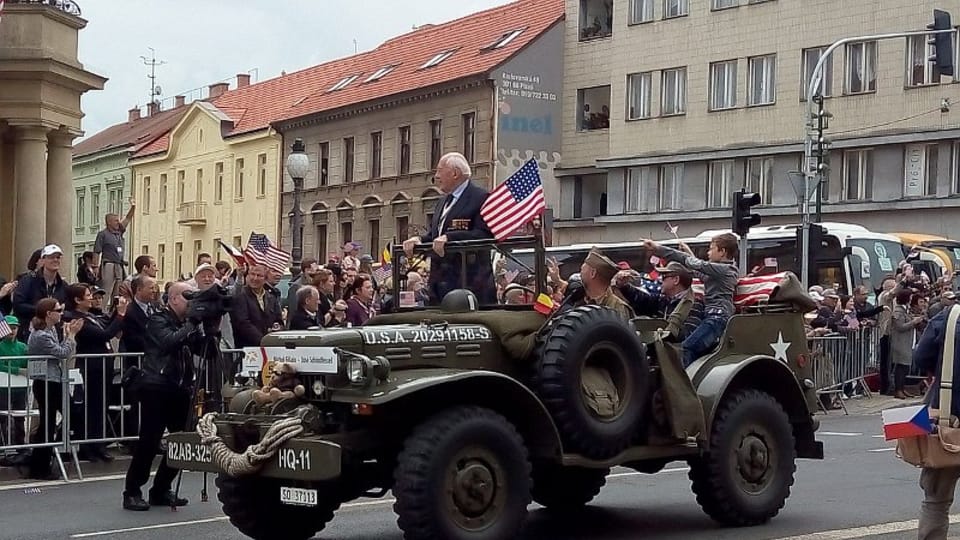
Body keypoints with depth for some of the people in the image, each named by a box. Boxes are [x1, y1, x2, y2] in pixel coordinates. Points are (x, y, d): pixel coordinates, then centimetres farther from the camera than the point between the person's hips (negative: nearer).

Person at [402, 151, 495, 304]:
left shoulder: (480, 197, -6)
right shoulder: (442, 202, 22)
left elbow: (484, 234, -17)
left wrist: (449, 237, -25)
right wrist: (419, 240, -1)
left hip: (468, 280, -8)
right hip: (441, 282, 8)